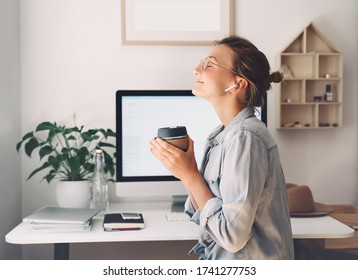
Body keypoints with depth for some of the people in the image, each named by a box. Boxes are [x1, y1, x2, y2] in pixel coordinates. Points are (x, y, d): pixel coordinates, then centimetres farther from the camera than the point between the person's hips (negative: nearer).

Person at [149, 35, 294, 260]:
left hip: (249, 269, -7)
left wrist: (190, 174, -17)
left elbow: (232, 235, -22)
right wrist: (184, 171, -5)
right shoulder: (222, 135, 3)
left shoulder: (245, 138, -20)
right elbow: (206, 214, 6)